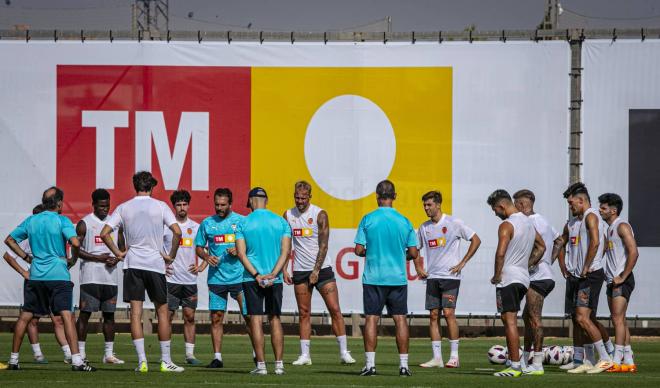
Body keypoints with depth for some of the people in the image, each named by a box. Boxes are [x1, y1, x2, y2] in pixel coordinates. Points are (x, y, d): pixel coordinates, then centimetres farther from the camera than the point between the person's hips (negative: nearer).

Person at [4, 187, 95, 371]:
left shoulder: (31, 221, 9)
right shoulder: (62, 221, -5)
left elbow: (9, 240, 14)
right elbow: (75, 243, -18)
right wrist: (73, 260, 0)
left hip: (35, 275, 4)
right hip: (58, 274, -4)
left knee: (25, 316, 12)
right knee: (66, 315, -8)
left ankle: (14, 359, 17)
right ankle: (76, 360, -17)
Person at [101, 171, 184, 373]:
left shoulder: (123, 208, 4)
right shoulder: (160, 206, -1)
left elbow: (104, 233, -2)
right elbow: (177, 232, -11)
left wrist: (118, 253, 7)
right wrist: (171, 256, 1)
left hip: (132, 264, 1)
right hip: (155, 264, -1)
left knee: (135, 312, 1)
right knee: (162, 312, 7)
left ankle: (142, 360, -6)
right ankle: (166, 361, 7)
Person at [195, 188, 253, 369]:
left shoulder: (241, 221, 1)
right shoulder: (207, 223, 8)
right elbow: (199, 247, 14)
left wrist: (239, 251, -13)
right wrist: (206, 256, -6)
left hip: (239, 277, -2)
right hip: (216, 278, 2)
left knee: (248, 316, -1)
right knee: (216, 318, 1)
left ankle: (257, 353, 11)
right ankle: (217, 357, 6)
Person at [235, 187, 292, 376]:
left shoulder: (243, 223, 0)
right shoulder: (281, 222, 5)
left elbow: (241, 253, -8)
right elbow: (285, 251, -3)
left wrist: (256, 275, -11)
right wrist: (272, 274, -8)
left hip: (251, 279, -2)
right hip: (275, 279, 2)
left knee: (256, 320, -2)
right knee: (275, 319, 10)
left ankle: (261, 365, -5)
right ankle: (279, 364, 8)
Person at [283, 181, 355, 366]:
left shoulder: (320, 214, -5)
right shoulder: (288, 215, 5)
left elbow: (323, 245, -8)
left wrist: (316, 271, -12)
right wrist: (284, 270, 2)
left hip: (322, 268, -3)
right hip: (300, 271, 3)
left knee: (335, 309, -6)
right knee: (304, 313, 3)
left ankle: (344, 352, -2)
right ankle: (304, 355, 5)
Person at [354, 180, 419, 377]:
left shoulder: (368, 219, -5)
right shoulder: (404, 221, 0)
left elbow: (358, 250, -6)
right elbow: (413, 253, 1)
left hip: (373, 278, -1)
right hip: (398, 278, 1)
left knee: (371, 319, 2)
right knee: (400, 319, 5)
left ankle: (370, 364, -2)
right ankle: (403, 364, 3)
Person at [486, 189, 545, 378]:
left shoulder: (506, 225, -13)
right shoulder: (528, 222, 14)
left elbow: (500, 253, -23)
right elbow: (541, 247, 26)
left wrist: (496, 276, -12)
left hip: (508, 278, -9)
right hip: (523, 278, 9)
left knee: (510, 321, -8)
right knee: (510, 321, 15)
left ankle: (515, 367, -10)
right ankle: (512, 361, 15)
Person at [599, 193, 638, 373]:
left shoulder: (622, 227, -11)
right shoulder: (609, 229, 19)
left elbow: (633, 253, -20)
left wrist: (622, 277, -19)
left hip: (622, 281, -10)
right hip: (612, 280, 10)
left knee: (618, 319, -13)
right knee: (619, 320, 9)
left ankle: (617, 361, -17)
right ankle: (629, 361, 11)